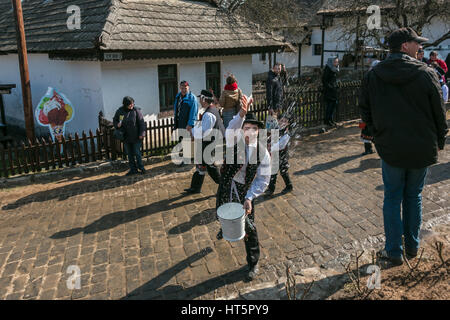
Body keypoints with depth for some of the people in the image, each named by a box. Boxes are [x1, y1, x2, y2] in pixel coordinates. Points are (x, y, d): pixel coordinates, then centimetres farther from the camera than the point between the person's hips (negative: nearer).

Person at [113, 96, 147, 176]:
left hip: (136, 136, -4)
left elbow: (141, 122, -7)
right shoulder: (119, 111, -1)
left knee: (137, 153, 1)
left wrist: (142, 133, -12)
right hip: (126, 137, 4)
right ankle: (133, 169, 20)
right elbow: (114, 121, 13)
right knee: (129, 154, 10)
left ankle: (141, 167, 18)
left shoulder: (136, 110, -9)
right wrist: (117, 125, -10)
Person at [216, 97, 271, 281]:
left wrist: (249, 198, -22)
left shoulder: (263, 153, -12)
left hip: (245, 191, -2)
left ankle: (253, 264, 20)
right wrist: (241, 114, -59)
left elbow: (263, 180, -10)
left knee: (249, 227, -1)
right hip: (226, 187, 2)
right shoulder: (234, 142, -14)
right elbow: (231, 130, -39)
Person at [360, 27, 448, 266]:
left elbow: (365, 111, 4)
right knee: (414, 197, 17)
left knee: (392, 199, 10)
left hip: (390, 149, 0)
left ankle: (394, 252, 16)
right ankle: (412, 247, 30)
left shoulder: (373, 75, -3)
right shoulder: (426, 74, -10)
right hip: (422, 148, 0)